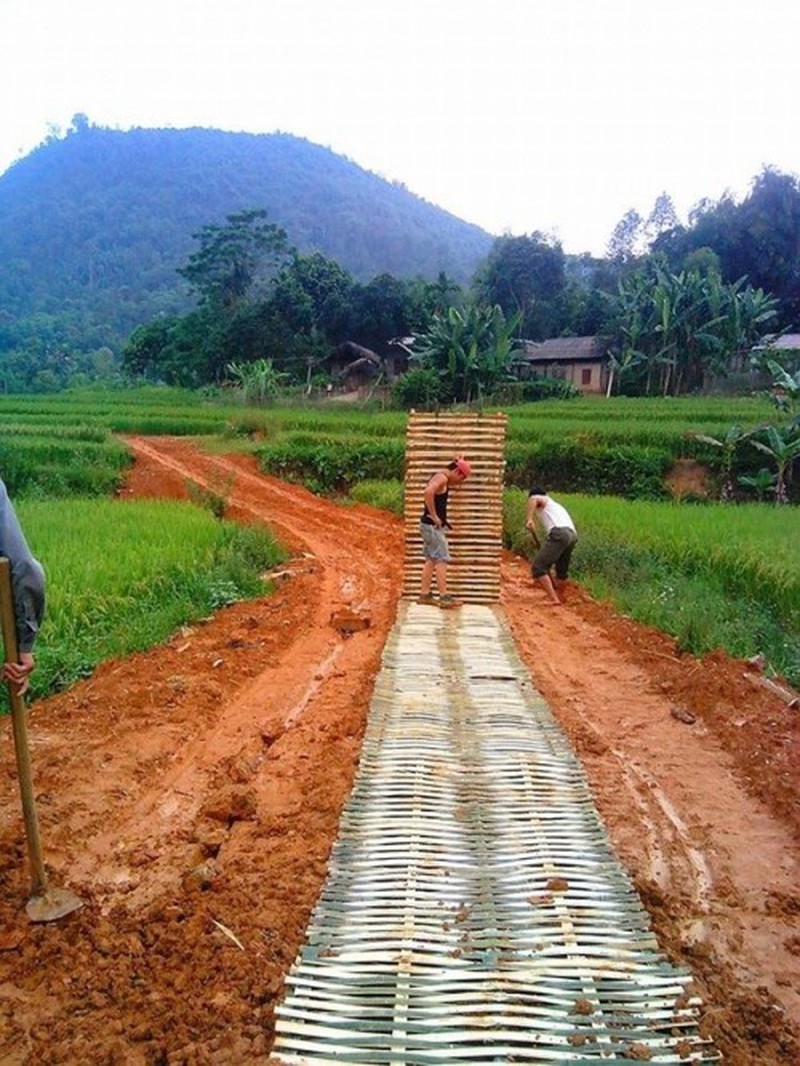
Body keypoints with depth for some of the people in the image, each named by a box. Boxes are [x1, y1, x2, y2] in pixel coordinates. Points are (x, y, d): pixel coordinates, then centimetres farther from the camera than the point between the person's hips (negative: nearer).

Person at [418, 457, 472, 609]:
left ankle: (425, 594, 15)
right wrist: (434, 516, -26)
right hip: (432, 525, -10)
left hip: (431, 525, 10)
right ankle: (444, 597, -4)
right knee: (441, 560, -6)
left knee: (431, 560, 12)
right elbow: (428, 491, -31)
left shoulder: (443, 479, 16)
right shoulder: (442, 477, -15)